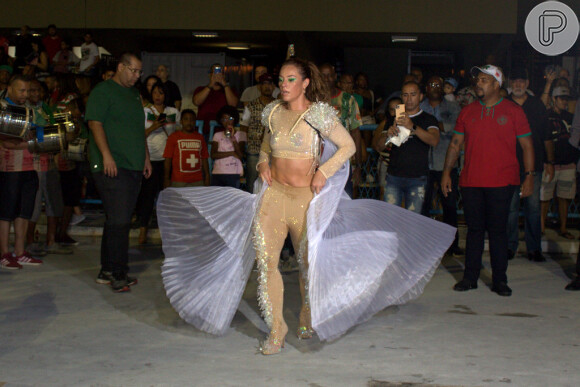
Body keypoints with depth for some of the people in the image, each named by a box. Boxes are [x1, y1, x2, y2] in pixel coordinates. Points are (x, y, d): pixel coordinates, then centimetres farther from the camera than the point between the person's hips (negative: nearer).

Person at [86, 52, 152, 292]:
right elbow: (95, 123, -12)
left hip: (134, 166, 8)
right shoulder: (103, 91, -2)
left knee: (120, 220, 9)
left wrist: (146, 157, 22)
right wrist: (106, 155, -21)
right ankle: (117, 274, -8)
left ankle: (108, 271, 15)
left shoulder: (134, 95, 23)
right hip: (111, 166, -8)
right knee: (118, 220, -12)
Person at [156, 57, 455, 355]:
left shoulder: (318, 114, -7)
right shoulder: (273, 113, 8)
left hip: (305, 196, -4)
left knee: (308, 260, 8)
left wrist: (324, 172, -12)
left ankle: (308, 319, 34)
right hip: (273, 192, 4)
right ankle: (276, 328, 4)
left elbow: (348, 145, -3)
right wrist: (263, 162, 8)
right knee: (264, 258, -7)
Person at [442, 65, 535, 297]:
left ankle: (500, 280, 9)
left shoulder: (513, 111, 3)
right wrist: (446, 172, 7)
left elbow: (527, 145, 4)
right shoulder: (467, 112, 11)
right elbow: (455, 144, 14)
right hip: (471, 182, 3)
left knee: (498, 230, 0)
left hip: (502, 182, -2)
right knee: (474, 229, 6)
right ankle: (470, 277, 14)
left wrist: (529, 176, -3)